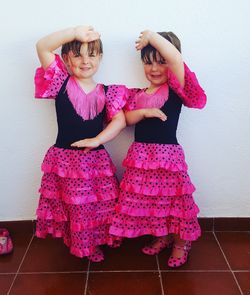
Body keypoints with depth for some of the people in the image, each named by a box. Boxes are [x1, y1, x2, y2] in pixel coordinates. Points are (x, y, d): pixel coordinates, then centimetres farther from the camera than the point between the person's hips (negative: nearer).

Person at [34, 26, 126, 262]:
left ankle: (92, 244, 35)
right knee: (68, 206, 10)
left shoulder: (106, 93, 3)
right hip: (64, 158, -1)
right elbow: (42, 47, -13)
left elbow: (120, 120, -8)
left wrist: (97, 139, -19)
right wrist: (75, 32, -20)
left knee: (98, 206, 10)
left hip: (96, 159, 2)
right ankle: (74, 242, 35)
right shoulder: (61, 83, -3)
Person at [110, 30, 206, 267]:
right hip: (141, 155, 6)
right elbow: (126, 118, 3)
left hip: (168, 154, -5)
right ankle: (162, 237, 36)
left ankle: (181, 242, 27)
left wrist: (151, 36, -18)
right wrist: (144, 112, -14)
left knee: (172, 199, 4)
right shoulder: (137, 93, 9)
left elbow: (176, 58, -25)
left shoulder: (175, 89, -9)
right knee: (146, 198, 14)